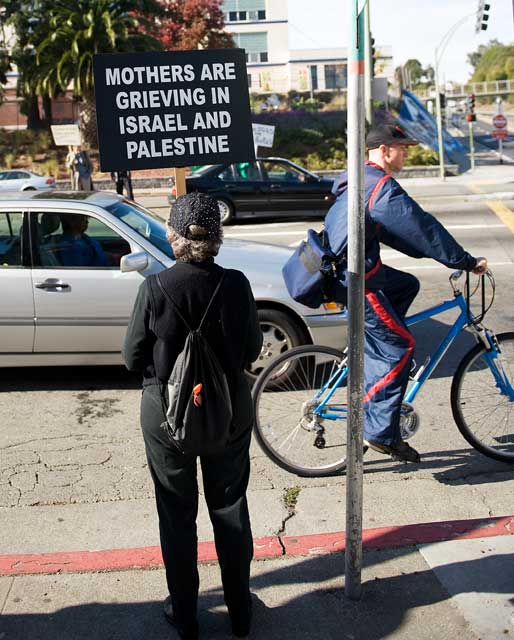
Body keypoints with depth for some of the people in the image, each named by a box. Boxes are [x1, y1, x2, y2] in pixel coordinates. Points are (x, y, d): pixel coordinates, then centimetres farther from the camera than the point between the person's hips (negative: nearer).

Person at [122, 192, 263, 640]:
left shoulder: (154, 289, -18)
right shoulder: (235, 284, -15)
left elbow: (133, 359, -9)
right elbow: (251, 351, -5)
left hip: (167, 415, -1)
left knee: (177, 515, 16)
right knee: (230, 507, 19)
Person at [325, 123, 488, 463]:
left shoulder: (359, 180, 17)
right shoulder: (382, 186, -16)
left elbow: (398, 229, 23)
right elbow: (422, 227, -18)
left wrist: (443, 254, 21)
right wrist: (467, 262, -10)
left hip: (338, 268, 10)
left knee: (407, 285, 24)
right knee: (400, 346, -4)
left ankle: (375, 361, 19)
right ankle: (380, 432, 0)